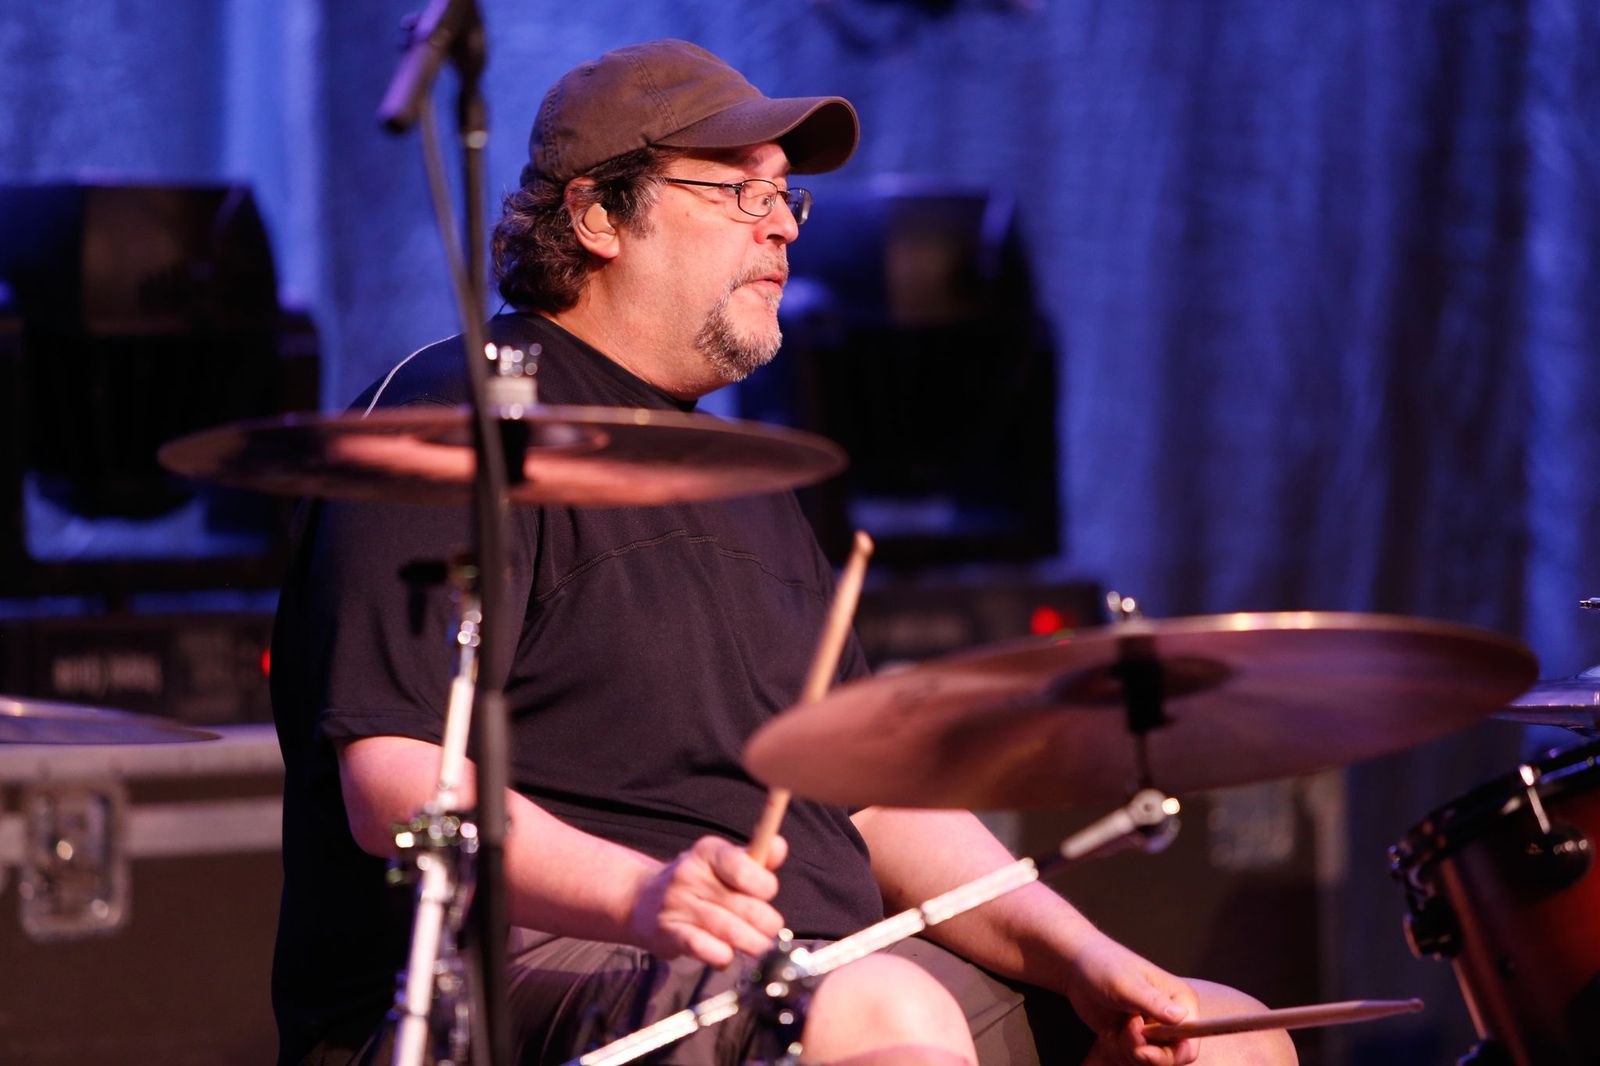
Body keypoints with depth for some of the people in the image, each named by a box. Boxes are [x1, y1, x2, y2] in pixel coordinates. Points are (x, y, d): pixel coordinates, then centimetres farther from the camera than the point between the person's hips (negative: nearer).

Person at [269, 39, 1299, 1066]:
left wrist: (1076, 953, 4)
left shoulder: (743, 480, 24)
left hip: (813, 978, 9)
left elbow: (872, 795, 21)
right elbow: (395, 787, -17)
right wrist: (638, 896, -34)